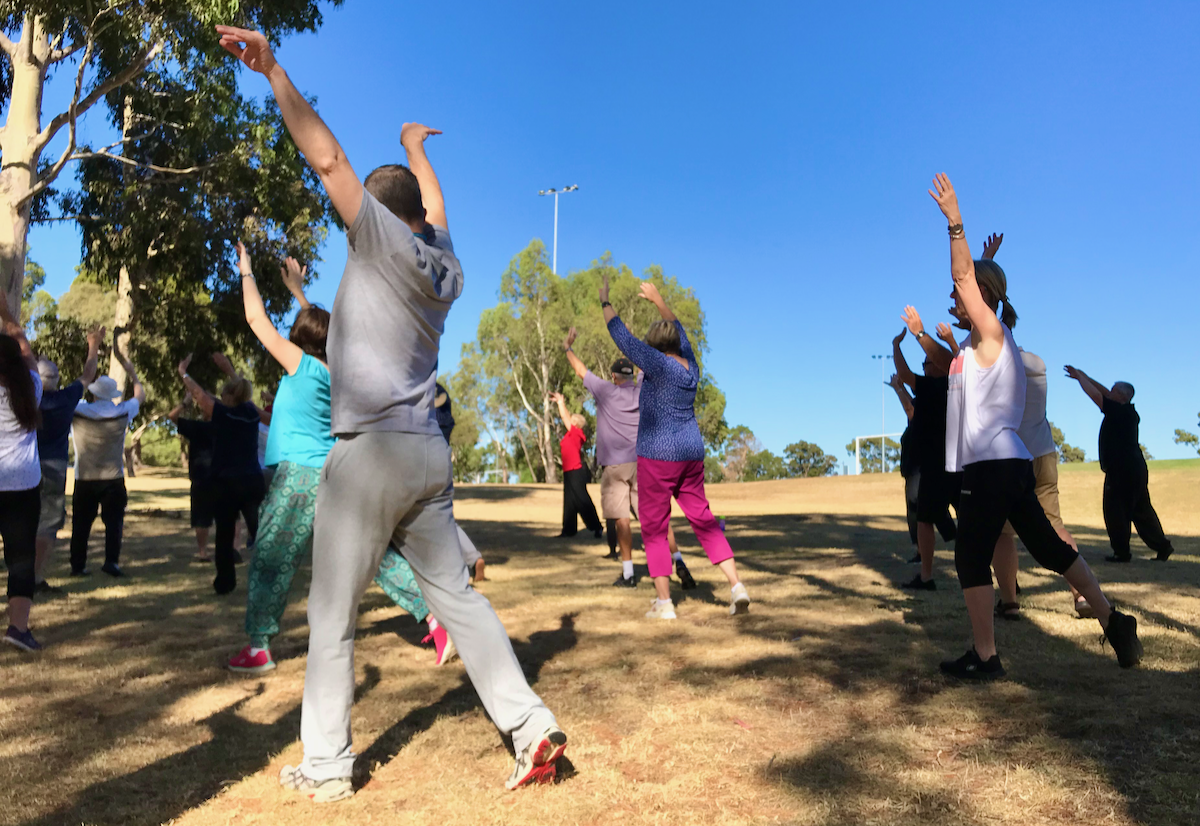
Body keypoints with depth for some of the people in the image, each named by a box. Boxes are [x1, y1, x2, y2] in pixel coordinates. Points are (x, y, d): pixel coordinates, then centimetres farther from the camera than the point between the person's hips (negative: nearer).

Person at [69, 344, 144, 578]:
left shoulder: (78, 411, -7)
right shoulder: (122, 413, -5)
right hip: (113, 479, -1)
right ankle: (111, 560, -9)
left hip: (84, 479, 1)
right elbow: (140, 394, 13)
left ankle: (78, 565, 13)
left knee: (81, 523, 10)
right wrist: (128, 367, 21)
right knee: (113, 520, 2)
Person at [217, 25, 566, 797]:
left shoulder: (383, 239, -2)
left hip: (372, 454, -7)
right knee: (456, 594, 10)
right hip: (430, 454, 7)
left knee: (332, 613, 4)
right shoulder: (445, 265, 15)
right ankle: (533, 726, 9)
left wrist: (274, 71, -2)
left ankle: (327, 766, 12)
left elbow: (329, 160, -8)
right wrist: (416, 148, 51)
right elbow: (434, 203, 34)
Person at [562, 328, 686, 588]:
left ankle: (628, 573, 4)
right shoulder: (643, 390, 8)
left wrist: (568, 348, 30)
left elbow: (580, 369, 15)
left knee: (620, 517, 3)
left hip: (614, 464, -2)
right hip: (643, 462, 2)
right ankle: (677, 560, -16)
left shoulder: (605, 390, 3)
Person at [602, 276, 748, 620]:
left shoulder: (659, 365, -13)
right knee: (703, 521, 13)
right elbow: (678, 330, 24)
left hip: (657, 456, -7)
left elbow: (622, 337, -10)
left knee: (654, 529, 4)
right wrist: (658, 299, 32)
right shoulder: (690, 366, 7)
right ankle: (736, 586, 5)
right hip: (691, 454, 7)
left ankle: (664, 603, 6)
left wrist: (605, 302, 1)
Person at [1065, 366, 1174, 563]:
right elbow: (1105, 393, 19)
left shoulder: (1120, 412, -15)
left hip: (1120, 470, -9)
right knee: (1141, 510, 15)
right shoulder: (1128, 412, 11)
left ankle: (1122, 552, 2)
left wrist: (1080, 377, 0)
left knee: (1115, 510, -1)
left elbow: (1095, 394, -14)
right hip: (1135, 467, 9)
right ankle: (1162, 546, 16)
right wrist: (1083, 376, 19)